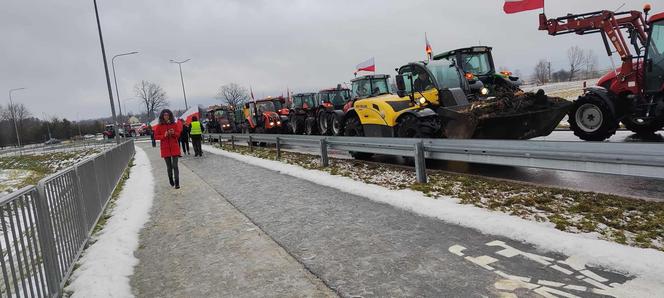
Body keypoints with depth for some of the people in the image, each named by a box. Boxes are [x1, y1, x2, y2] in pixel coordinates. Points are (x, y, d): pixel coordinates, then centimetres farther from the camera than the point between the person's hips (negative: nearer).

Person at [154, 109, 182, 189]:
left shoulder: (174, 124, 2)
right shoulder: (159, 126, 0)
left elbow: (179, 134, 6)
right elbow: (156, 136, 1)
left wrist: (174, 133, -15)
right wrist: (164, 135, -15)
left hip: (174, 148, -1)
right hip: (165, 148, 1)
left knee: (175, 165, -8)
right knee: (169, 166, 10)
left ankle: (177, 183, -7)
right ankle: (171, 182, 27)